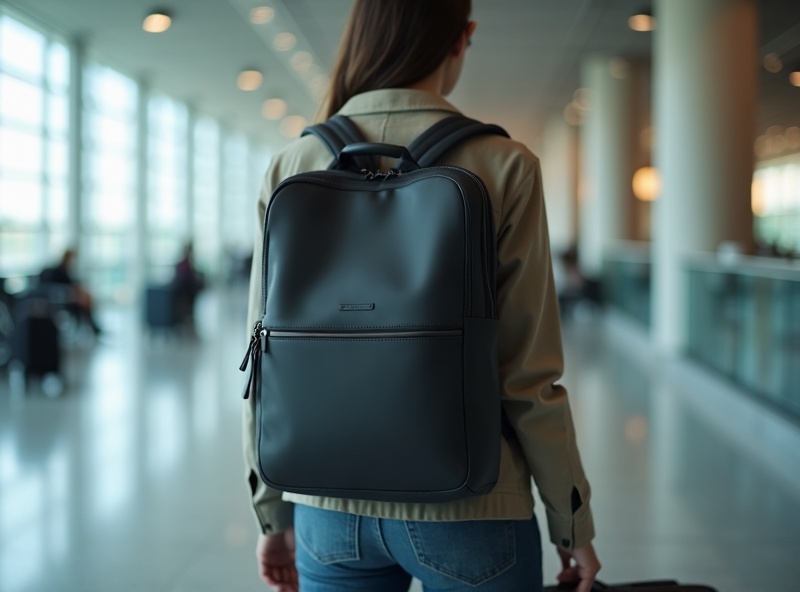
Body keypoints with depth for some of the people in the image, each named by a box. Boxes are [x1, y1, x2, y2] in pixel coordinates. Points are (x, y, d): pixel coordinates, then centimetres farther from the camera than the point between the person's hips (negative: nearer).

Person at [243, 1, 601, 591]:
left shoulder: (290, 167, -2)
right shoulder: (502, 166, -10)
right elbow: (529, 376, -10)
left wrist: (274, 515, 13)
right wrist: (574, 524, 3)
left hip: (329, 512, 3)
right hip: (464, 513, -2)